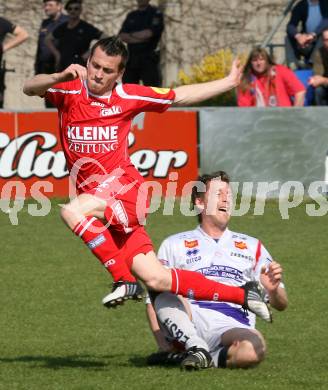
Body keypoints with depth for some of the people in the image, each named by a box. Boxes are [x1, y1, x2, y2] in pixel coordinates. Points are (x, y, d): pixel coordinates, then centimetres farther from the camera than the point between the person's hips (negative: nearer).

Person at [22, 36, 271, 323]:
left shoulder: (127, 96, 3)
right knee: (157, 279, -1)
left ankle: (124, 279, -22)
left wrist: (229, 82, 23)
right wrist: (60, 77, -33)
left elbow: (180, 96, 17)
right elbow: (30, 88, -14)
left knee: (72, 211, -33)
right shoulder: (70, 90, 3)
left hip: (126, 190, -3)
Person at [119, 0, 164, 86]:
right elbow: (122, 36, 4)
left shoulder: (156, 14, 1)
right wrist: (139, 39, -10)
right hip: (132, 59, 5)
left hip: (148, 59, -5)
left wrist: (131, 35, 2)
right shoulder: (131, 16, 17)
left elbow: (148, 33, -13)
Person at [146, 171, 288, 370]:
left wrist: (273, 289, -9)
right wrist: (164, 345, -8)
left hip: (233, 326, 0)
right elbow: (154, 299, 10)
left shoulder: (252, 247, 23)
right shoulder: (174, 244, 19)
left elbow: (281, 305, 17)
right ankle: (196, 347, -34)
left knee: (254, 348, -37)